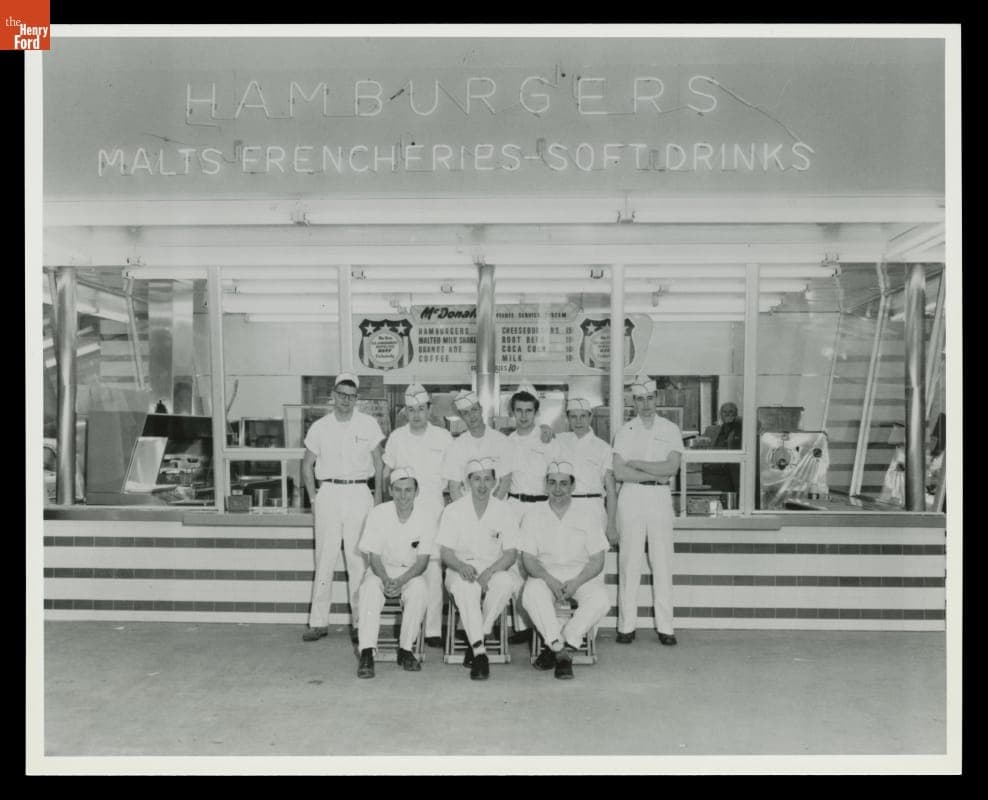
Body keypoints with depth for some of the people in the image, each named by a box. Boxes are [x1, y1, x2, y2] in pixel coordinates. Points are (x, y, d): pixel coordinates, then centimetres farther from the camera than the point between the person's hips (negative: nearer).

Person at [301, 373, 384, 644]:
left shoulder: (368, 424, 5)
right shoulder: (319, 427, 7)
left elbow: (378, 463, 10)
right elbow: (307, 464, 14)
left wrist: (378, 497, 4)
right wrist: (314, 499, 7)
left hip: (359, 494, -1)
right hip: (328, 493, 1)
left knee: (358, 559, -1)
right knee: (324, 558, 2)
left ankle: (360, 622, 5)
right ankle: (318, 621, 8)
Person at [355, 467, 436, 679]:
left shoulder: (427, 514, -12)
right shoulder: (378, 513, -11)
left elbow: (423, 561, -11)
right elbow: (375, 557, -9)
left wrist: (400, 581, -28)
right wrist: (386, 580, -31)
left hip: (412, 572, 0)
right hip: (382, 570, 0)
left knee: (420, 590, -33)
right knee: (369, 588, -32)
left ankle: (406, 650, -18)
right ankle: (367, 653, -32)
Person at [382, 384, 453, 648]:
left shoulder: (443, 437, 5)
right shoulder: (396, 437, 10)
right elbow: (386, 473, 17)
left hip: (433, 506, -1)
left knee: (433, 568, -7)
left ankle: (433, 629, -4)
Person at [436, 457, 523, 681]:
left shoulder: (505, 511, 1)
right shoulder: (453, 510, 1)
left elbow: (511, 553, -4)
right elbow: (445, 551, -2)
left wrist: (489, 571, -22)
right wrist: (461, 566, -24)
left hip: (495, 568, 1)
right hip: (461, 568, -1)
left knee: (506, 582, -34)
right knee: (465, 585, -36)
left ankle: (476, 640, -19)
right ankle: (479, 651, -38)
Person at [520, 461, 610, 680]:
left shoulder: (588, 516, 5)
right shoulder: (533, 516, 6)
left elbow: (597, 561, 2)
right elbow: (528, 559, 1)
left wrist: (576, 582, -17)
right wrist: (550, 580, -19)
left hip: (581, 576, 1)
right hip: (545, 574, 0)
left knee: (600, 600, -31)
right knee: (531, 594, -34)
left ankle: (555, 647, -21)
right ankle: (562, 651, -25)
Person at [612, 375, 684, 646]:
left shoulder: (670, 429, 7)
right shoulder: (624, 431, 7)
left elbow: (672, 467, -7)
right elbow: (619, 473, -4)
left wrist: (636, 463, -7)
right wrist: (656, 474, -9)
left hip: (660, 497, 0)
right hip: (631, 497, 0)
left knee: (663, 563, 0)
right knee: (629, 562, 0)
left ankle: (665, 627, 6)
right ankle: (626, 626, 5)